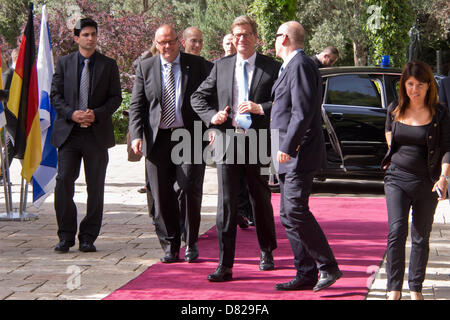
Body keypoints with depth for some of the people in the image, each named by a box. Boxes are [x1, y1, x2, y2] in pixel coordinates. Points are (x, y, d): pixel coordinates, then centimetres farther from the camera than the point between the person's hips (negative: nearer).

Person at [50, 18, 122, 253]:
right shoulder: (64, 63, 8)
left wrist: (96, 114, -13)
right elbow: (55, 95, 5)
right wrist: (71, 114, -12)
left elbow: (115, 97, 4)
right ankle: (66, 236, 4)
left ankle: (88, 238, 11)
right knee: (63, 182, -7)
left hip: (97, 133, 0)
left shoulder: (109, 65, 6)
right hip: (68, 132, 0)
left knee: (96, 188, 2)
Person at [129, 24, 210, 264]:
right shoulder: (145, 67, 11)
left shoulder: (197, 65, 7)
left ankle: (191, 244, 6)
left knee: (189, 188, -13)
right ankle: (170, 248, 15)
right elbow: (136, 106, 8)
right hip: (157, 139, 2)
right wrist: (136, 135, -6)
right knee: (162, 197, 3)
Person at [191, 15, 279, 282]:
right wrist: (212, 116, -3)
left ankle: (267, 253, 35)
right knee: (226, 204, -3)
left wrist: (261, 108, -20)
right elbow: (198, 97, 14)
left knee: (262, 201, 14)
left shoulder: (272, 68, 1)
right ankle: (225, 265, -1)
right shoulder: (221, 67, 9)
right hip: (227, 142, 1)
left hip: (258, 143, -1)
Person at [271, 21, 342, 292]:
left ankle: (328, 267, -8)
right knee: (290, 215, 9)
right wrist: (284, 148, 22)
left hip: (300, 154, -10)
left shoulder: (300, 65, -12)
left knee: (295, 212, -15)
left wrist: (287, 147, -23)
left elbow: (303, 112, -21)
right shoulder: (292, 66, 20)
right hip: (290, 156, 10)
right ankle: (306, 275, 12)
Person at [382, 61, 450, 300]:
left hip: (426, 181, -1)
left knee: (421, 238, 7)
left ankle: (415, 288, 20)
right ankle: (394, 288, -5)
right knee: (396, 231, -12)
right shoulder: (394, 110, 4)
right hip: (397, 177, 1)